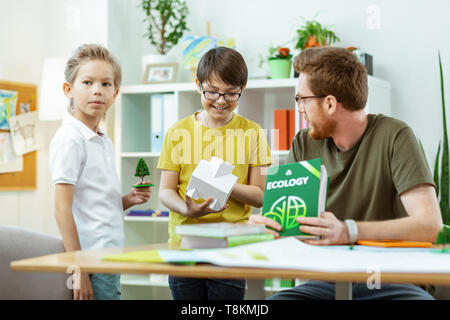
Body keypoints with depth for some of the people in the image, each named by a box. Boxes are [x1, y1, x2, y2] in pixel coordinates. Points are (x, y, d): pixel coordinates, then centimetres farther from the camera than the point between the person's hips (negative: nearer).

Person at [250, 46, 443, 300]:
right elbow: (282, 216, 8)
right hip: (324, 284, 4)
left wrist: (348, 231, -32)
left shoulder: (394, 136, -7)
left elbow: (431, 224, -18)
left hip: (390, 284, -4)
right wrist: (264, 223, -18)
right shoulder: (304, 144, 7)